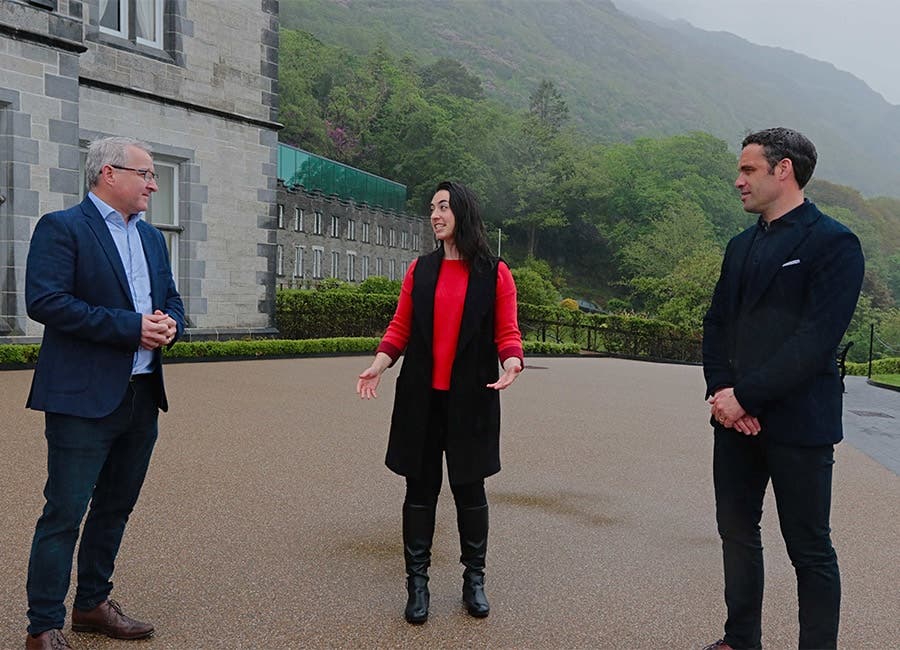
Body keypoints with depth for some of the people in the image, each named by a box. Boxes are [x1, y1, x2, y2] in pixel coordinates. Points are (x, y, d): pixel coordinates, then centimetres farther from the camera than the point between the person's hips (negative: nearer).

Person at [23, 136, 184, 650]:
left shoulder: (151, 237, 16)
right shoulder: (62, 227, -7)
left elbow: (171, 299, 20)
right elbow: (45, 301, -17)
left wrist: (169, 324, -4)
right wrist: (130, 326, -20)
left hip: (142, 396, 8)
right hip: (84, 397, -7)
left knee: (116, 506, 17)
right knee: (65, 513, -1)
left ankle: (93, 604, 32)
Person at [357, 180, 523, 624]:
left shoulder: (494, 273, 0)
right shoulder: (420, 270, 8)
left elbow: (507, 333, -2)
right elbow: (400, 329, 7)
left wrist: (512, 364, -22)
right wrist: (378, 366, -8)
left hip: (470, 399, -2)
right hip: (420, 397, 2)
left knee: (469, 488, 8)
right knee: (420, 487, 7)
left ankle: (474, 579, 26)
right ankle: (417, 582, 20)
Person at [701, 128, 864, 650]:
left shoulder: (834, 243, -7)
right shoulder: (741, 246, 15)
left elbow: (817, 338, -16)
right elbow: (716, 325, 11)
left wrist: (745, 395, -17)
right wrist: (722, 391, -5)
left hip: (798, 423, -7)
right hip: (736, 416, 7)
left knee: (809, 548, 4)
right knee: (738, 533, 14)